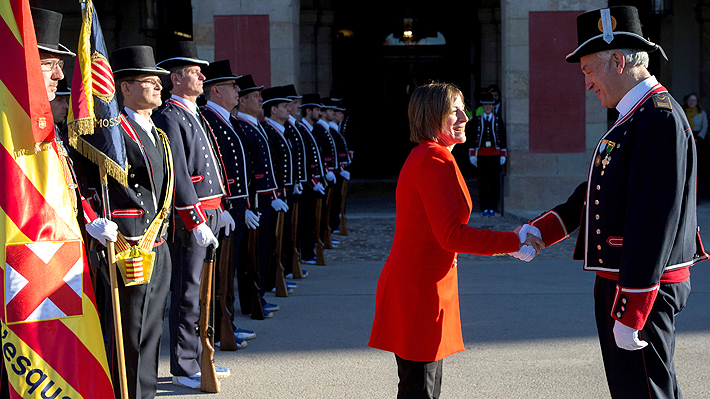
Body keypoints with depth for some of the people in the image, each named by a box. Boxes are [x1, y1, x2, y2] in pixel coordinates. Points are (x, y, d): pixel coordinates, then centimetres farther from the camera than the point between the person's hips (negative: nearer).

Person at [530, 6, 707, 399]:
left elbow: (653, 223, -24)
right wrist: (539, 231, 8)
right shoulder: (634, 117, 15)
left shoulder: (660, 119, -19)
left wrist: (629, 314, -24)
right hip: (618, 280, 10)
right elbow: (595, 193, 20)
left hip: (643, 291, -10)